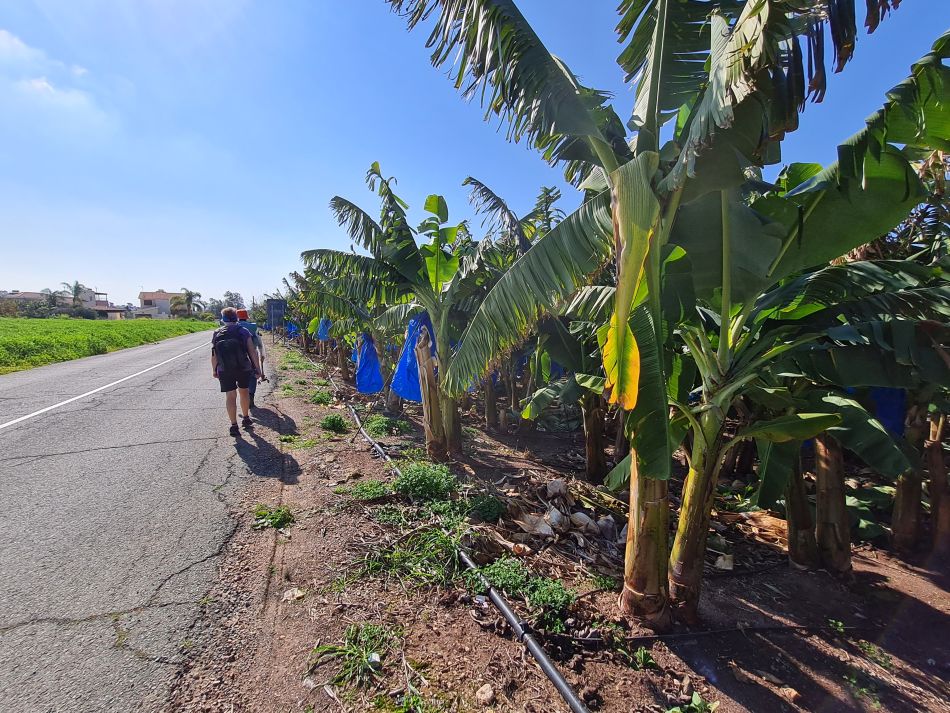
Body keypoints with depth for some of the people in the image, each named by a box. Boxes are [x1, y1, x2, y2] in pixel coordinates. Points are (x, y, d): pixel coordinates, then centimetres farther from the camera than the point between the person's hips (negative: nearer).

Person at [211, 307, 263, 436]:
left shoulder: (217, 334, -1)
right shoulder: (243, 331, -6)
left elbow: (214, 355, 2)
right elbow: (252, 352, -8)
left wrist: (214, 370, 16)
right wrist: (258, 369, -2)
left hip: (225, 371, 0)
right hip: (244, 368, 0)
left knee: (230, 396, 3)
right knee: (244, 392, 19)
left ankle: (234, 425, -1)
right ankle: (246, 419, 32)